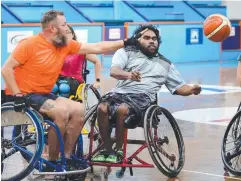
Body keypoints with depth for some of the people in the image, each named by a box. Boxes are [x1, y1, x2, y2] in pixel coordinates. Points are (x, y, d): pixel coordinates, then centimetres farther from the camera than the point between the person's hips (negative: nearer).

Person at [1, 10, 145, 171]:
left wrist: (126, 43, 1)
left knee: (79, 110, -7)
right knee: (61, 111, -27)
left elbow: (97, 48, 5)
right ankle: (52, 162, -15)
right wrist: (17, 96, -23)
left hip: (44, 95, 8)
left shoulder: (66, 45, 2)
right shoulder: (30, 44, -16)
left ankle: (66, 157, 0)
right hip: (24, 95, -8)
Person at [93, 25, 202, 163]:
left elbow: (179, 87, 21)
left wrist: (192, 90, -3)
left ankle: (118, 151, -17)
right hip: (120, 92, 0)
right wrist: (128, 75, -26)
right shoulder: (126, 52, 15)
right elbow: (114, 71, -3)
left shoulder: (166, 64, 24)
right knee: (102, 108, -32)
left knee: (122, 109, -35)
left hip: (143, 96, 0)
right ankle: (108, 149, -13)